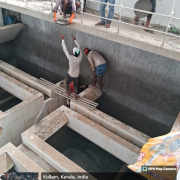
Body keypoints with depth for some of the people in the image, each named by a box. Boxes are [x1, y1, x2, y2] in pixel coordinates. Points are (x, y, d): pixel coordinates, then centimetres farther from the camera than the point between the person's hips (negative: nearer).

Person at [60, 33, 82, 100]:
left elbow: (65, 49, -27)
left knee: (67, 82, 30)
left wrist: (63, 39, -20)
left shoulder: (71, 58, -34)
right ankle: (76, 96, 39)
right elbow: (79, 48, -11)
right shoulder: (80, 58, -25)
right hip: (76, 76, 2)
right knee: (75, 85, 25)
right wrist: (74, 39, -4)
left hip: (70, 75, -2)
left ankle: (67, 93, 45)